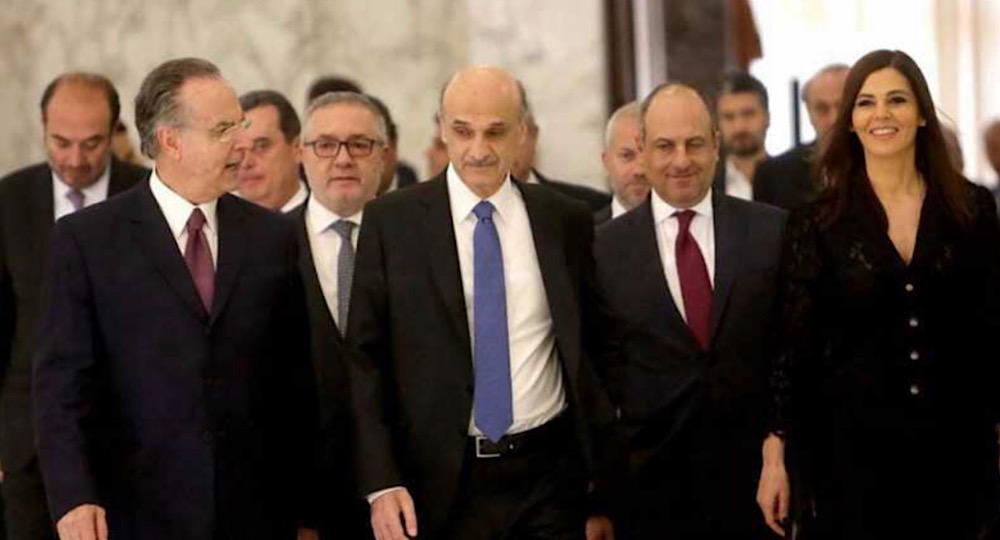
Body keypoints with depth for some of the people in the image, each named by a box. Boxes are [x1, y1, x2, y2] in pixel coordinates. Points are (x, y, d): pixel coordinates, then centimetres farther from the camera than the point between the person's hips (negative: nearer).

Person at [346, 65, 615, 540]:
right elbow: (364, 357, -2)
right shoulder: (390, 220, -1)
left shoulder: (567, 221, 4)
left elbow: (589, 354, 9)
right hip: (438, 484, -1)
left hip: (549, 482, 2)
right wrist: (381, 482, -11)